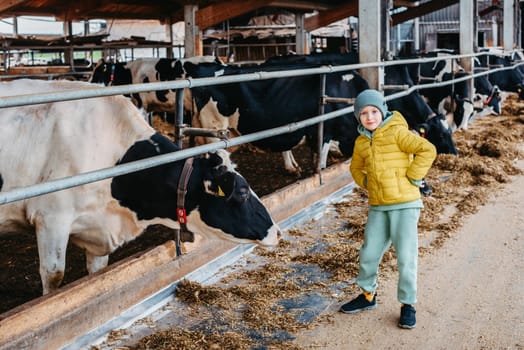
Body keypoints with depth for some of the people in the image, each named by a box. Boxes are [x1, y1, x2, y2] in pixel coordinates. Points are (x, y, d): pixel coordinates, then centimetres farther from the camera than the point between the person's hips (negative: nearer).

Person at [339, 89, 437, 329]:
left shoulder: (397, 132, -10)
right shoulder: (361, 142, 9)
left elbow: (427, 150, -16)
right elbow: (356, 168, 28)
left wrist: (412, 178, -15)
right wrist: (366, 183, 10)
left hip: (405, 204, -6)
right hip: (378, 206, 6)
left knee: (406, 257, -3)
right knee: (369, 253, 10)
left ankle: (407, 305, 12)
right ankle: (368, 295, 31)